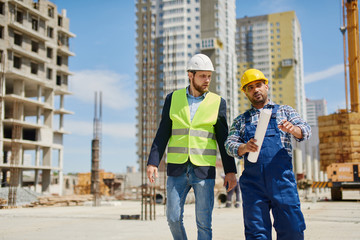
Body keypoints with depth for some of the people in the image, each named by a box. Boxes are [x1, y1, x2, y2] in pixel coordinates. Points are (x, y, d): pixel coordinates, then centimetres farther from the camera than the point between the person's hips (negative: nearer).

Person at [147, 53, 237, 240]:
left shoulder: (217, 102, 3)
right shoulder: (173, 99, 5)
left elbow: (223, 139, 5)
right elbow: (162, 134, 5)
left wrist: (230, 171, 0)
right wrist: (153, 162, -4)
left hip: (204, 170, -1)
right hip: (177, 169, 1)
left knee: (204, 222, 0)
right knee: (173, 218, 3)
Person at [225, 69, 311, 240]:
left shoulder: (284, 112, 17)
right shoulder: (240, 121, 19)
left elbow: (305, 131, 3)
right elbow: (230, 145, 5)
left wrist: (292, 128, -21)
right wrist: (245, 147, -18)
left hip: (282, 179, -1)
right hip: (252, 183, 1)